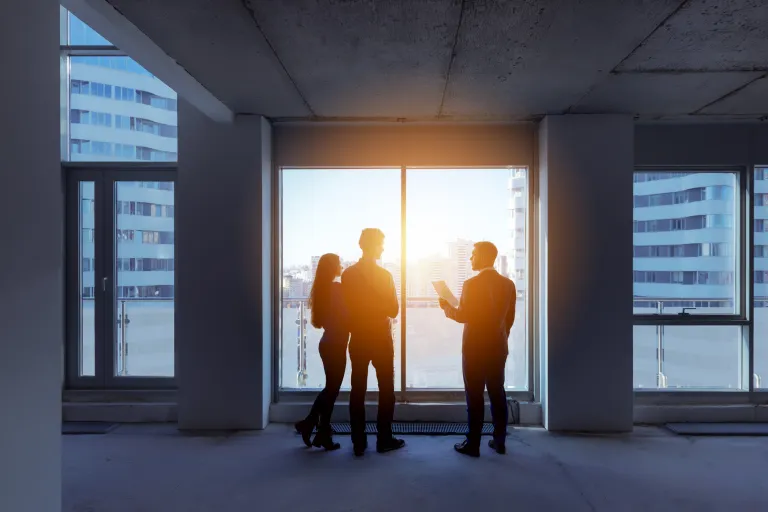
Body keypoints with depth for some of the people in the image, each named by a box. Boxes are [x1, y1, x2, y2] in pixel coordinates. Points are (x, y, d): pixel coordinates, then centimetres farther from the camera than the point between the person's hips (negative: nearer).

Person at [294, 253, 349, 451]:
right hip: (336, 345, -8)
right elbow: (345, 317, -17)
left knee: (329, 387, 20)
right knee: (332, 389, 4)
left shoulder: (321, 289, 9)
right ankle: (323, 435, 15)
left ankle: (309, 423, 24)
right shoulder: (337, 288, -16)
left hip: (327, 343, 8)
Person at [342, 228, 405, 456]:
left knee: (357, 390, 8)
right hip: (381, 338, -4)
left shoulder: (347, 274, -1)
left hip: (357, 339, 4)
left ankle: (358, 442, 15)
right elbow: (393, 310, -10)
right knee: (386, 390, 9)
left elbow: (346, 307, 4)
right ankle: (384, 440, 14)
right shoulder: (384, 275, -12)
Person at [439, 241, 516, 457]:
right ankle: (499, 441, 22)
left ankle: (473, 444, 11)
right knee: (497, 394, 13)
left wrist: (446, 306, 4)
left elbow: (462, 316, -13)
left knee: (475, 396, 3)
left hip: (475, 348, -5)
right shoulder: (508, 284, 3)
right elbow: (510, 318, 9)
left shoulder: (472, 284, -15)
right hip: (498, 347, 6)